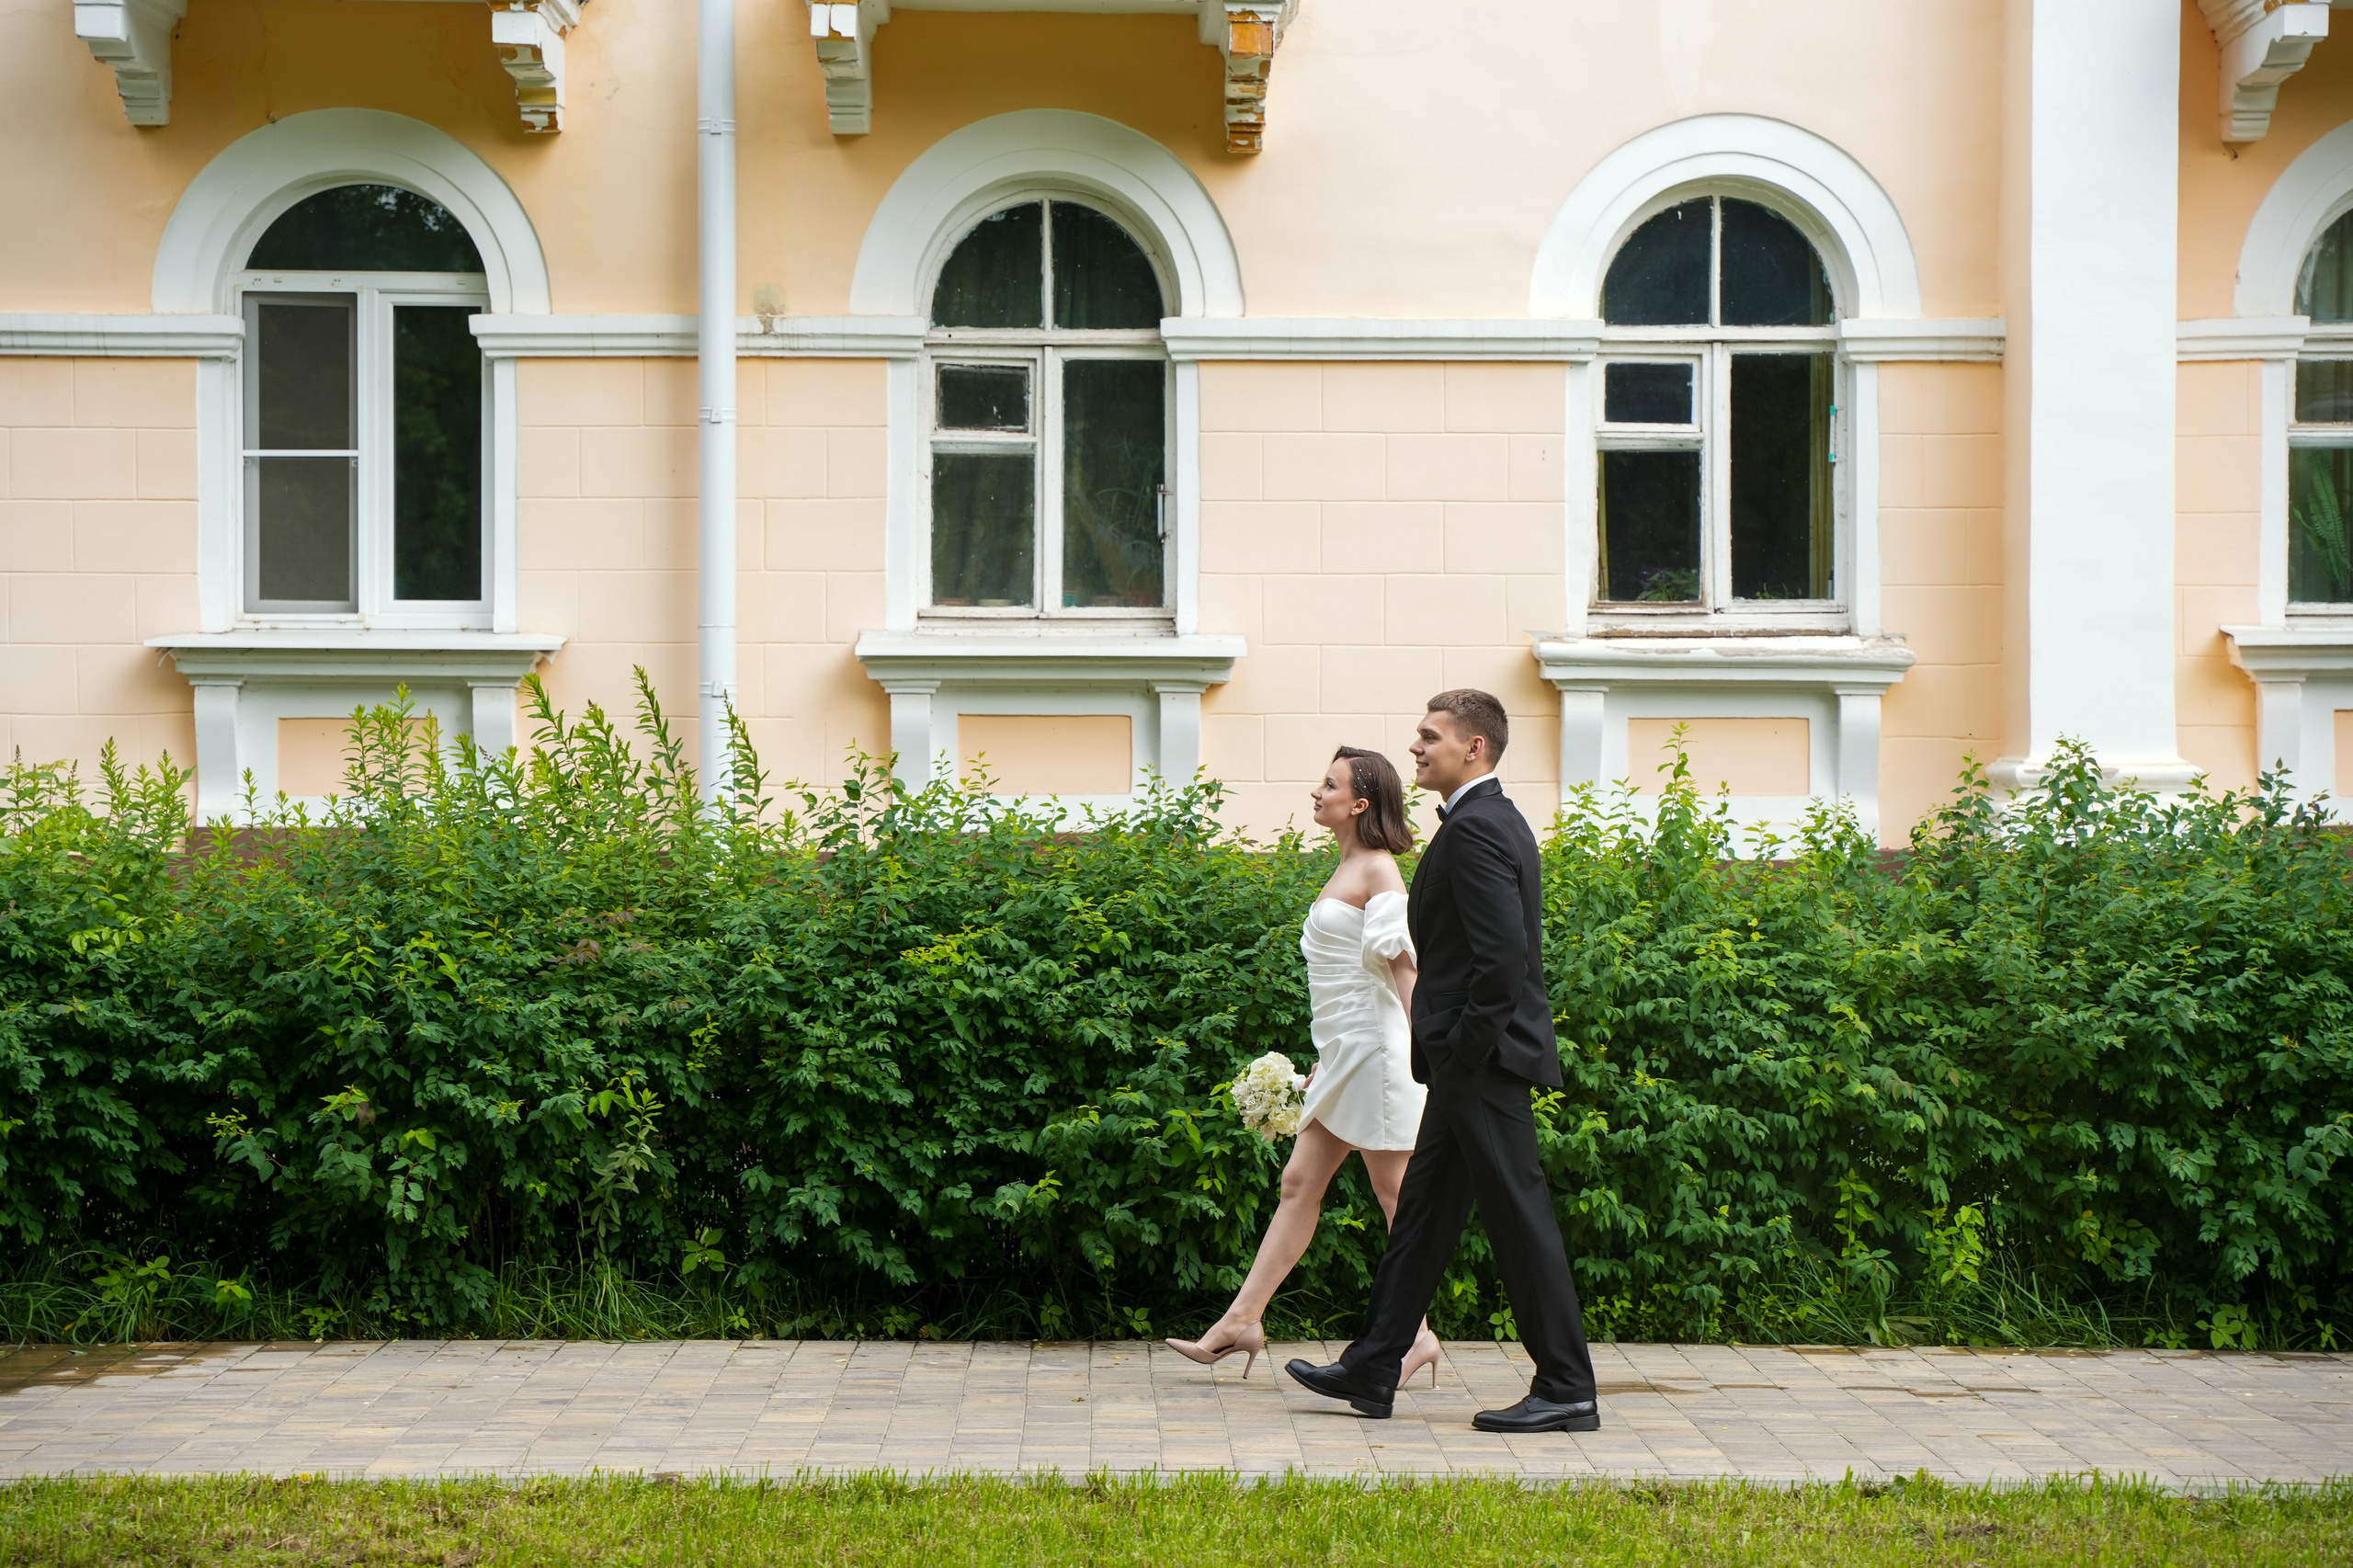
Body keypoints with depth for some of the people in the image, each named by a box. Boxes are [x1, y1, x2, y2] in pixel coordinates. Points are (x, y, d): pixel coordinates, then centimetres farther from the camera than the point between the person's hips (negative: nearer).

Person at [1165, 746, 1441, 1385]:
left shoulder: (1378, 869, -11)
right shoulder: (1348, 869, 16)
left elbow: (1402, 967, -17)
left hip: (1375, 1047, -10)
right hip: (1346, 1054, 10)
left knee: (1395, 1195, -2)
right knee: (1299, 1183, 7)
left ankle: (1418, 1334, 6)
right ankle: (1243, 1319, 8)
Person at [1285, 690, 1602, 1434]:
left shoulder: (1476, 829, -17)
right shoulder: (1491, 820, 16)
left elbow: (1503, 956, -25)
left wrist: (1464, 1048, -18)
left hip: (1482, 1062, -11)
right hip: (1469, 1065, 11)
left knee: (1519, 1217, -4)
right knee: (1422, 1211, 14)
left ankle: (1567, 1391, 4)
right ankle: (1370, 1372, 21)